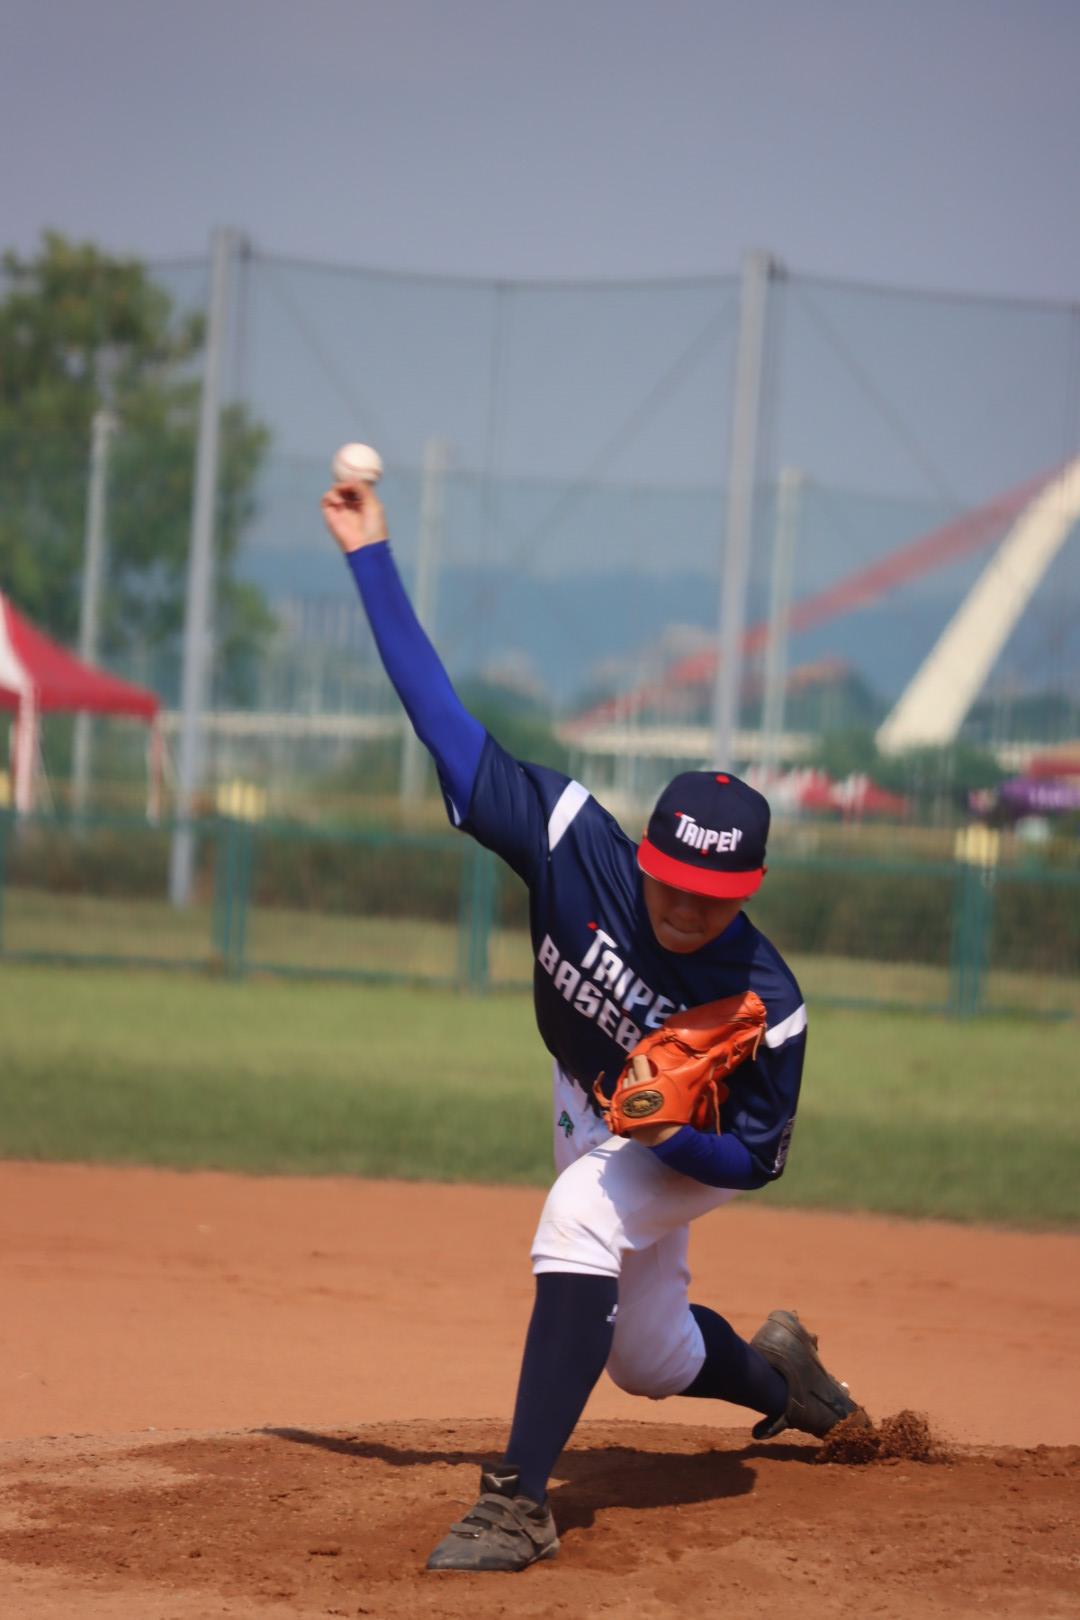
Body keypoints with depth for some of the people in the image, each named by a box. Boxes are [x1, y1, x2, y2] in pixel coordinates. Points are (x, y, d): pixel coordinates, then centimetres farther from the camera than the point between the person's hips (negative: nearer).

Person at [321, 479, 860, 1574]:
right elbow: (447, 723, -31)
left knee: (584, 1211, -35)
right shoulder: (577, 846, -31)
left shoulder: (764, 1004, -36)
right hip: (592, 1112, 5)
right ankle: (773, 1369, 53)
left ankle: (519, 1503, -36)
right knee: (650, 1359, 17)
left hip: (696, 1151, -5)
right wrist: (370, 557, -34)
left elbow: (757, 1157, -23)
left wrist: (668, 1134, -43)